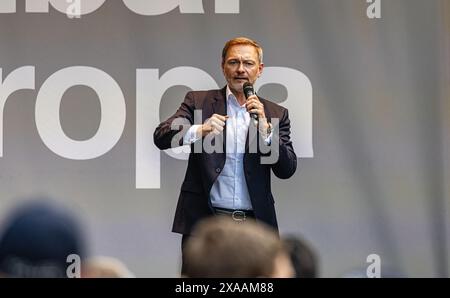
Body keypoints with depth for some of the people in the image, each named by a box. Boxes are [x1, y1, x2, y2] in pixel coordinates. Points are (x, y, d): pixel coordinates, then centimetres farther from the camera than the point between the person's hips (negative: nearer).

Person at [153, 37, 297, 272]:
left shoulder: (275, 114, 11)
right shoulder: (198, 101, 8)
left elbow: (287, 170, 3)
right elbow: (161, 137, -4)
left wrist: (265, 128, -11)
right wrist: (200, 130, -23)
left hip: (254, 225, 2)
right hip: (204, 222, -1)